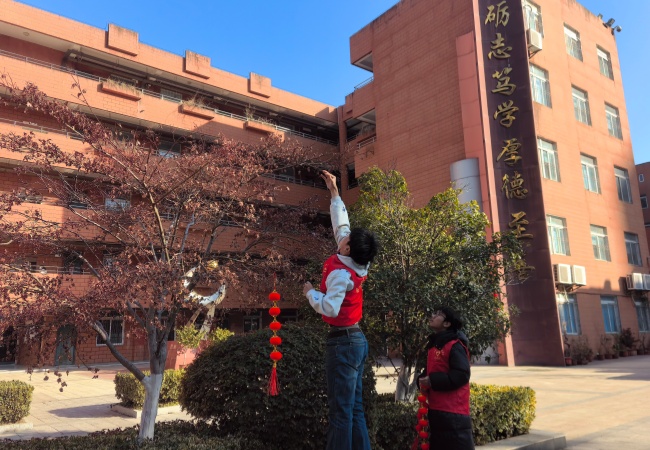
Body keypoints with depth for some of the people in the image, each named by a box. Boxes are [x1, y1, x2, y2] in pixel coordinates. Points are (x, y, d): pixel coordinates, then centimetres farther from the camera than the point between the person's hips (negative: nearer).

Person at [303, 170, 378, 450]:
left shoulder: (341, 273, -19)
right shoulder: (353, 264, 4)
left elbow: (329, 308, -27)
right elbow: (341, 224, 14)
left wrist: (309, 292, -10)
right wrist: (334, 192, 21)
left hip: (343, 341, -9)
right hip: (355, 339, 9)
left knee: (341, 410, -5)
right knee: (354, 408, 12)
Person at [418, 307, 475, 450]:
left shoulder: (455, 346, -11)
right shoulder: (433, 346, 17)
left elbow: (461, 375, -21)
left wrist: (432, 381, -19)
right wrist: (422, 380, 5)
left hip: (454, 412, -9)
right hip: (436, 411, 9)